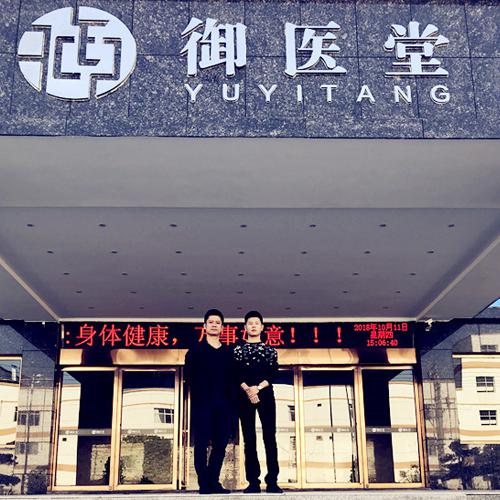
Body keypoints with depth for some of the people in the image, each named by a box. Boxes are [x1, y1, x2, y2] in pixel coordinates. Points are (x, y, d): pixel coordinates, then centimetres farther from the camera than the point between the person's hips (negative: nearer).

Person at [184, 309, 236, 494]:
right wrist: (198, 394, -8)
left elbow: (232, 380, 12)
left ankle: (214, 482, 13)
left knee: (220, 444, 4)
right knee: (202, 444, -2)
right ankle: (204, 484, 2)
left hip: (224, 406, 3)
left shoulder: (228, 352, 16)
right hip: (202, 404, -3)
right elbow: (188, 376, 1)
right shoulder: (196, 350, 7)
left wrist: (233, 404, 4)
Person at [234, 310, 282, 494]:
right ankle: (253, 481, 3)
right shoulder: (238, 350, 11)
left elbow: (273, 374, 1)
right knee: (249, 438, 1)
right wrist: (247, 390, -15)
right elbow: (236, 374, 0)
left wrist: (258, 387, -13)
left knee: (270, 437, -4)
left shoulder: (270, 350, 12)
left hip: (265, 395, 0)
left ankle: (272, 481, -3)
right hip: (244, 396, 0)